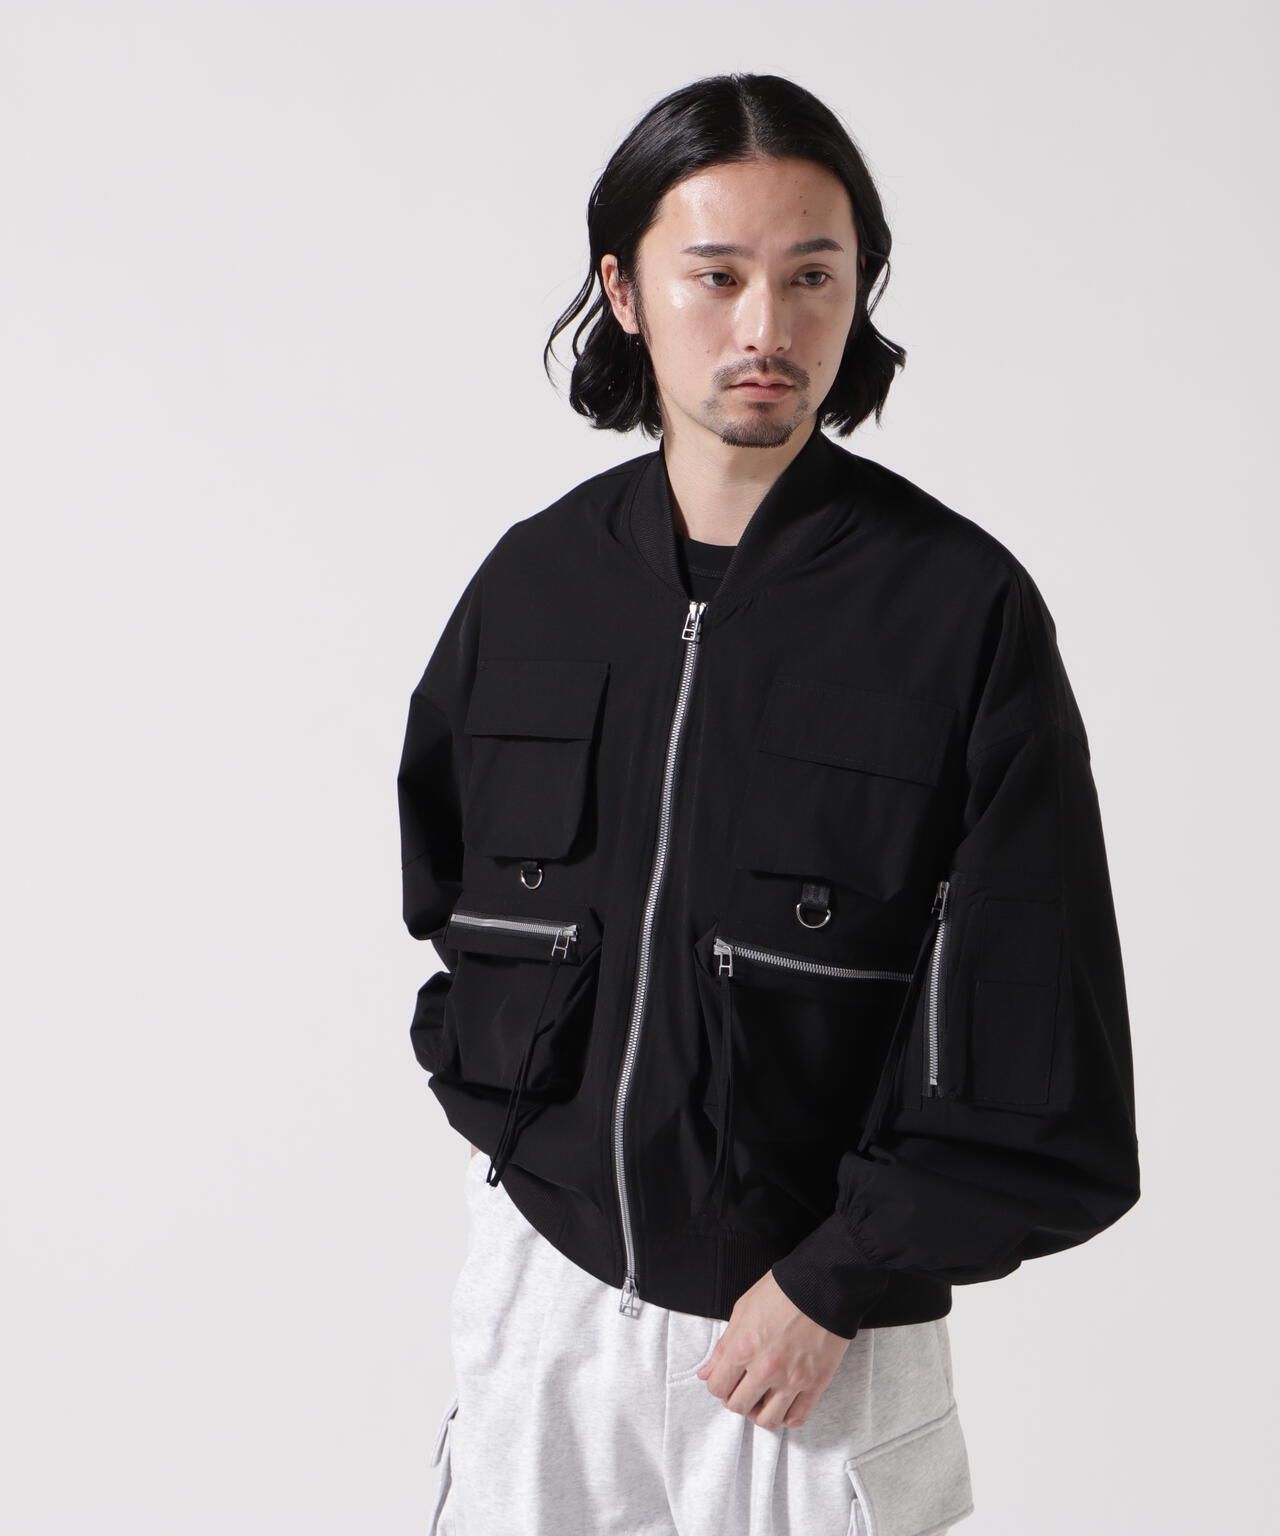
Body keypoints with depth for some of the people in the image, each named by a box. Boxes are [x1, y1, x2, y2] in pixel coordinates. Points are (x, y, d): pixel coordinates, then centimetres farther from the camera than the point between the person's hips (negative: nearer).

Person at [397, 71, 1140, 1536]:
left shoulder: (965, 606, -12)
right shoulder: (536, 575, 0)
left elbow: (1035, 1042, -11)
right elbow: (427, 879, 17)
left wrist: (834, 1285, -11)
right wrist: (491, 1109, 8)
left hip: (826, 1315, -3)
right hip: (541, 1278, 3)